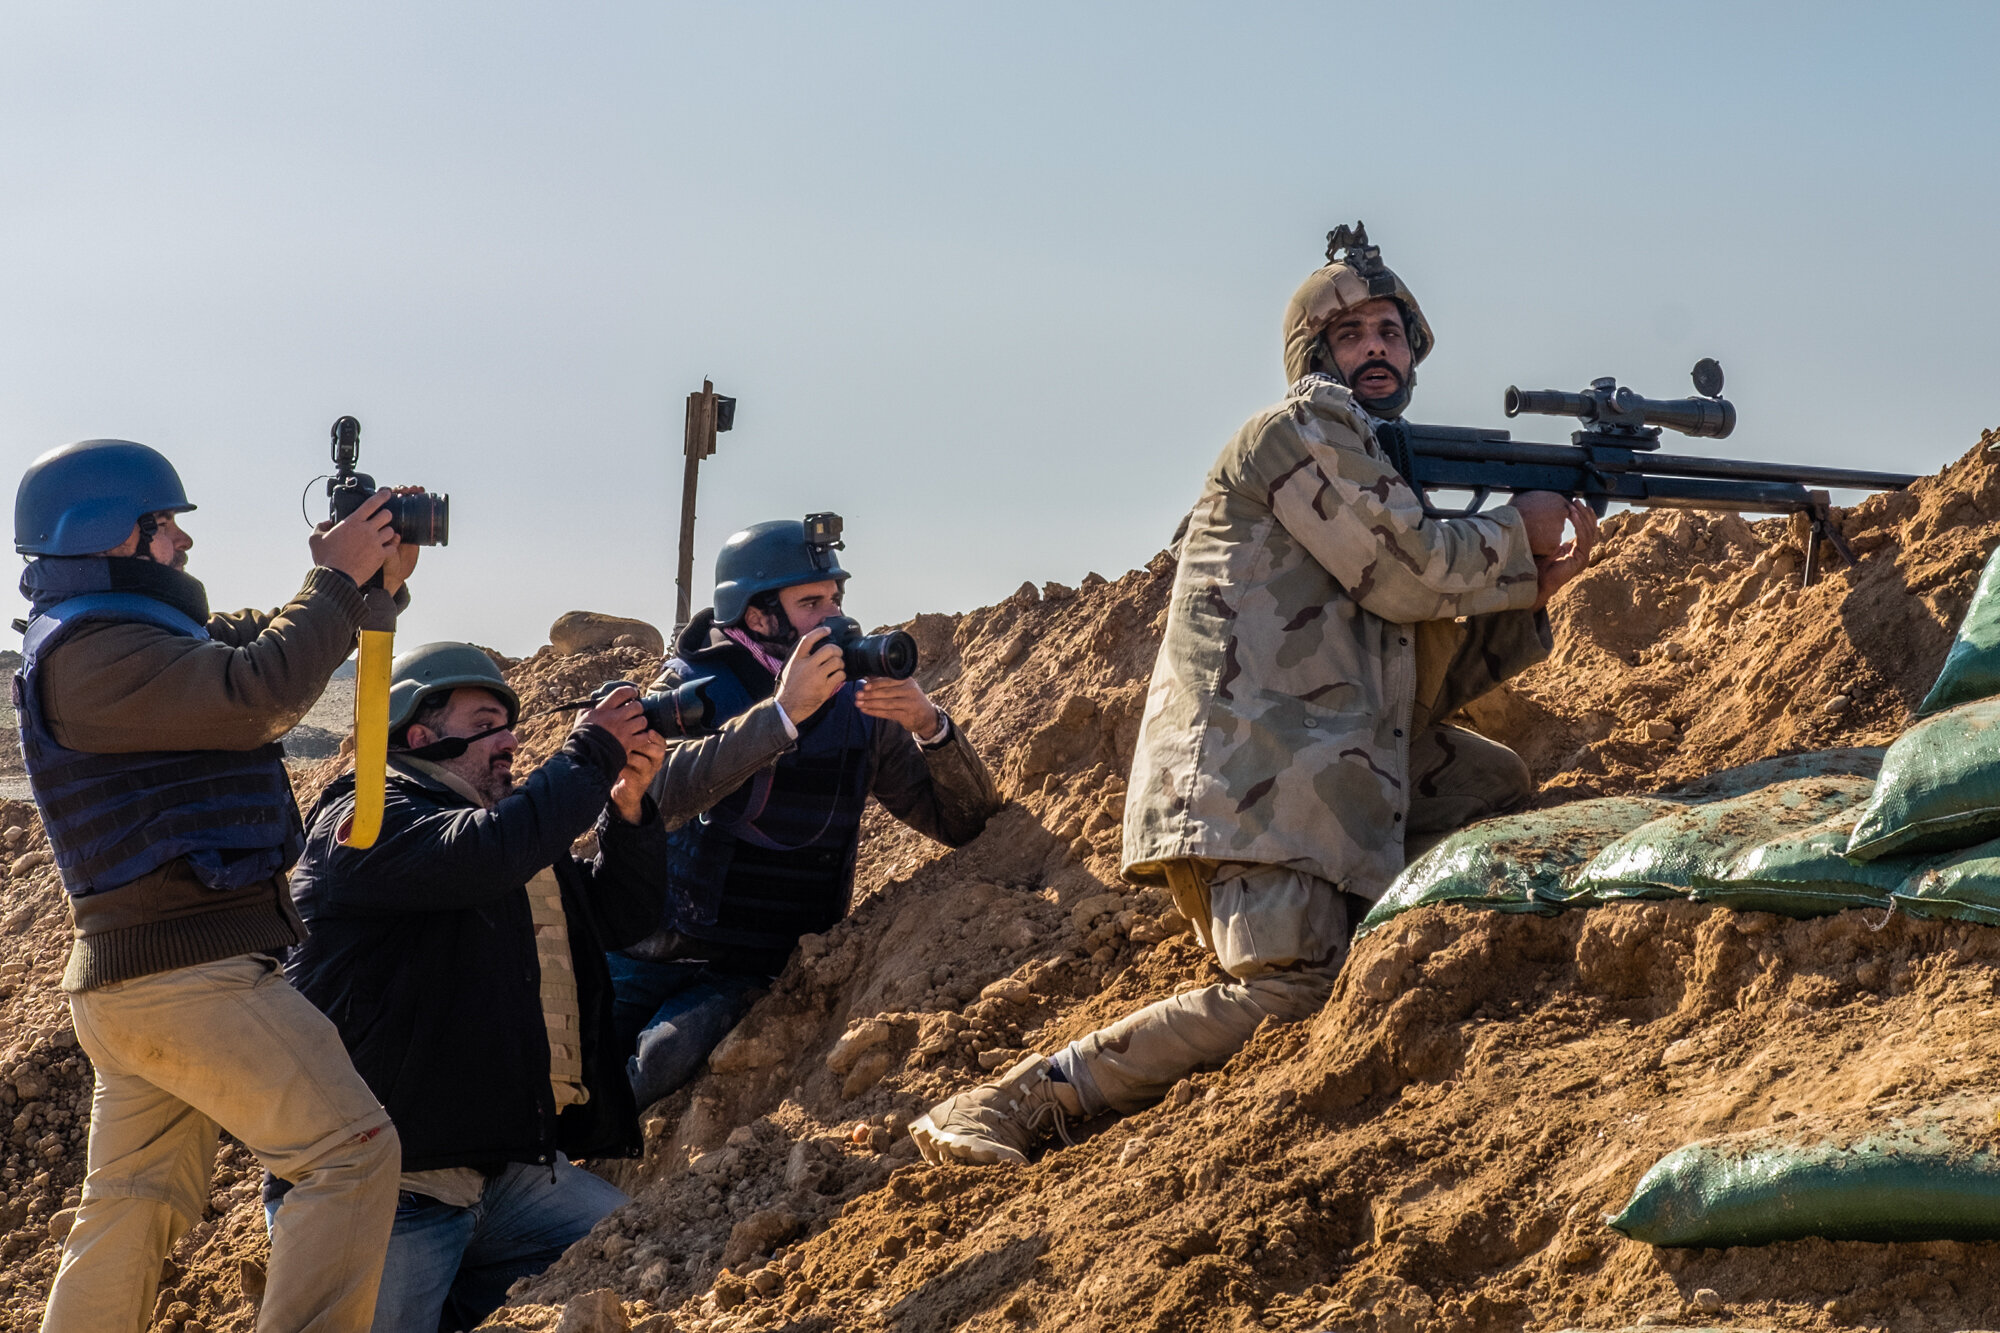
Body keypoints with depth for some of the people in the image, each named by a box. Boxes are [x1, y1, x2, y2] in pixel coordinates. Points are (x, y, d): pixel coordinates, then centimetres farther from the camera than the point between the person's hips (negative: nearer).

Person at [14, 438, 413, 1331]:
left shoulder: (136, 636, 17)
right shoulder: (89, 654, -15)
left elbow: (263, 646, 19)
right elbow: (260, 692, -26)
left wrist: (374, 581, 2)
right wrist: (339, 577, -14)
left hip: (138, 980, 10)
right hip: (186, 977, -10)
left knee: (137, 1206, 14)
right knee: (353, 1153, -11)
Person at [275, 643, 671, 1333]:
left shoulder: (508, 819, 22)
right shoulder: (367, 816, -7)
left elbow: (619, 917, 20)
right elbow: (483, 854, -27)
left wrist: (629, 803, 4)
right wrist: (589, 756, -15)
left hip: (506, 1166, 8)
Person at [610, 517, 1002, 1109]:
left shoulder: (858, 708, 4)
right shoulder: (692, 687, -3)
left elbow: (964, 821, 0)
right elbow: (659, 793, -25)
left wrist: (930, 727, -19)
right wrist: (782, 714, -30)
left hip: (749, 975, 1)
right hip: (648, 959, -1)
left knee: (663, 1060, -27)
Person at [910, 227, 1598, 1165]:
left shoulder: (1374, 471, 27)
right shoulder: (1302, 428, 0)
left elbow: (1424, 683, 22)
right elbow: (1410, 572, -10)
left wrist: (1528, 594, 12)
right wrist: (1521, 532, 6)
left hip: (1333, 774, 9)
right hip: (1249, 779, -9)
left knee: (1500, 795, 17)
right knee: (1292, 994, -23)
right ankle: (1007, 1106, -22)